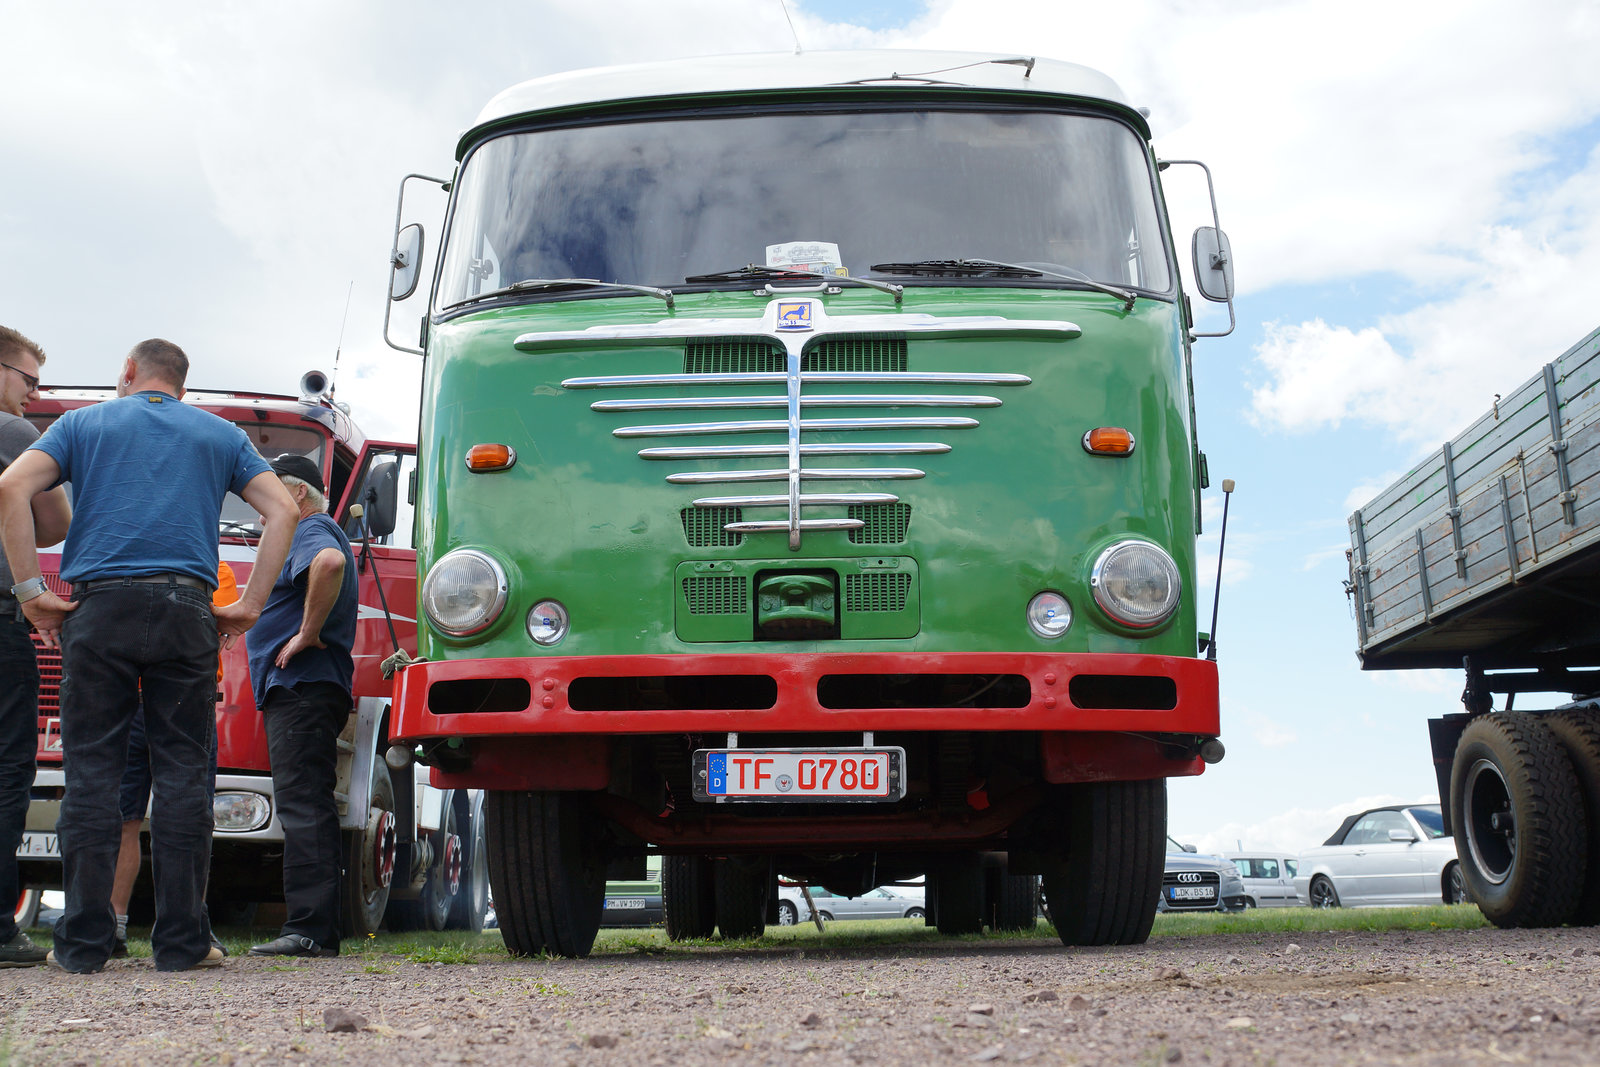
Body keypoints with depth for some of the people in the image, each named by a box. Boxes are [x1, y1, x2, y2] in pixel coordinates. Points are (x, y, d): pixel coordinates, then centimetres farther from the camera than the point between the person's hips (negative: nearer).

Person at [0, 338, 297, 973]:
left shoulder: (84, 424, 16)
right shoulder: (221, 436, 19)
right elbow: (282, 511, 7)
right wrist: (251, 606, 5)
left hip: (98, 607, 0)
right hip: (186, 612, 1)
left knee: (91, 772, 2)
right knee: (182, 773, 2)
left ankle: (83, 942, 1)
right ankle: (182, 940, 0)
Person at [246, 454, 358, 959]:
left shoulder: (313, 530, -5)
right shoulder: (301, 537, 28)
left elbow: (330, 562, -29)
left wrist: (308, 632, -24)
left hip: (301, 686, -11)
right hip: (296, 690, 11)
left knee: (302, 805, -14)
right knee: (306, 807, 9)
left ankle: (309, 929, -17)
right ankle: (315, 930, 12)